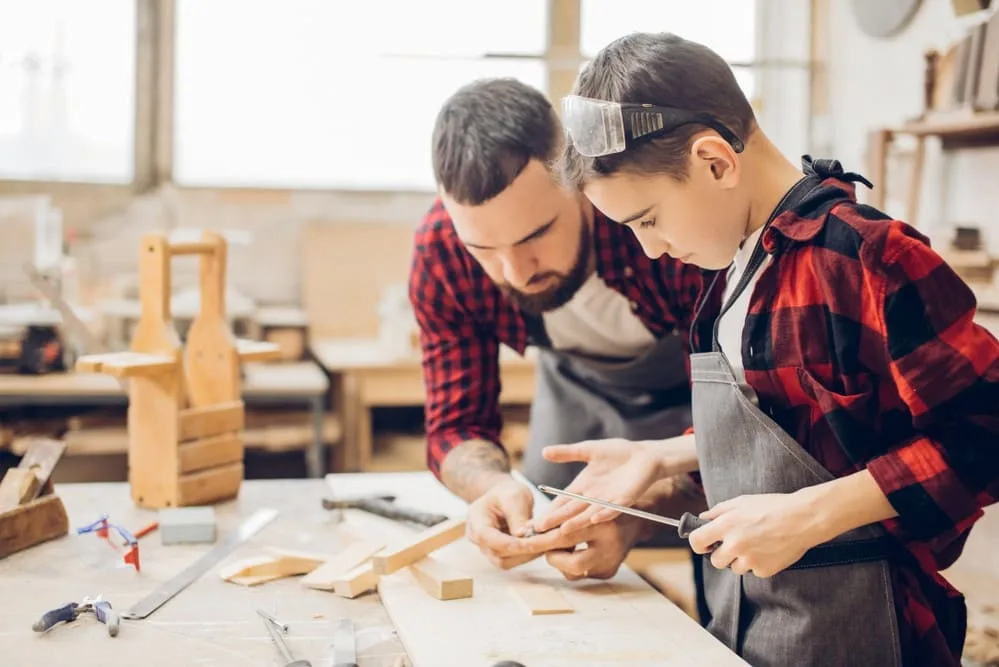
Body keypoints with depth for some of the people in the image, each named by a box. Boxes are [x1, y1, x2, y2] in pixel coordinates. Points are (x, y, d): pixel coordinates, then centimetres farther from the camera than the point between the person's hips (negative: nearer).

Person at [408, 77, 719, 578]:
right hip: (578, 382, 3)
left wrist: (636, 514, -58)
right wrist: (496, 488, -44)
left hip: (697, 382, -3)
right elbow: (458, 424, -20)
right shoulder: (439, 251, -29)